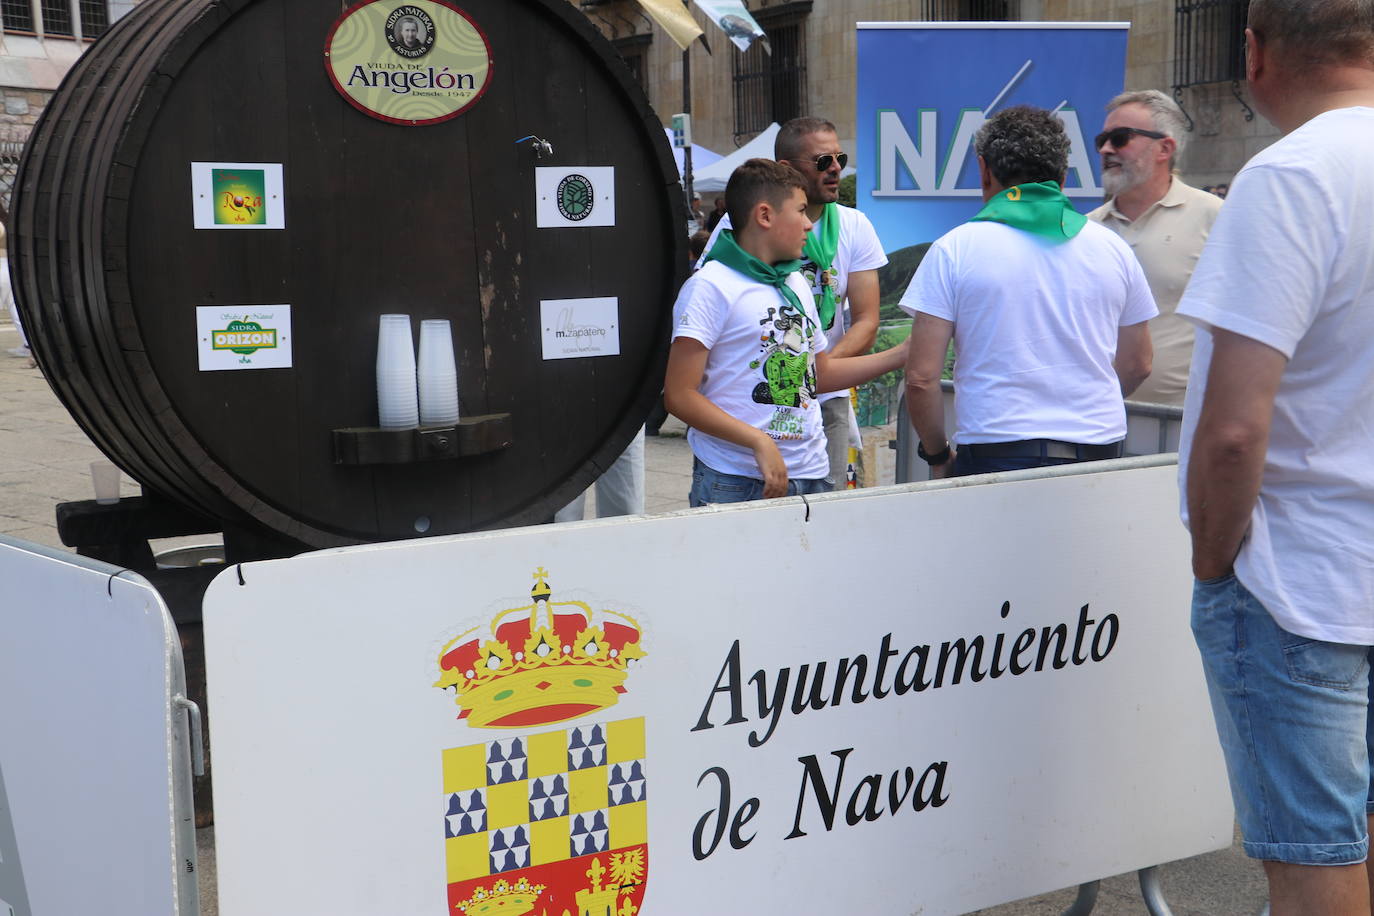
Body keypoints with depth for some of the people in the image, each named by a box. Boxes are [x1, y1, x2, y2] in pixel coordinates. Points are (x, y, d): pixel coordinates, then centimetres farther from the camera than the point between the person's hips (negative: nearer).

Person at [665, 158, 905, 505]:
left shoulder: (797, 284, 16)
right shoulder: (710, 286, -8)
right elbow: (679, 395, -14)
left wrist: (905, 353, 20)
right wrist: (759, 441, -22)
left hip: (811, 476, 7)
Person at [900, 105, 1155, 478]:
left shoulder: (954, 249, -1)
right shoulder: (1112, 248, 10)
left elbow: (921, 377, -6)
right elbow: (1138, 365, 19)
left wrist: (937, 455, 9)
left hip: (995, 453, -3)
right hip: (1100, 451, 4)